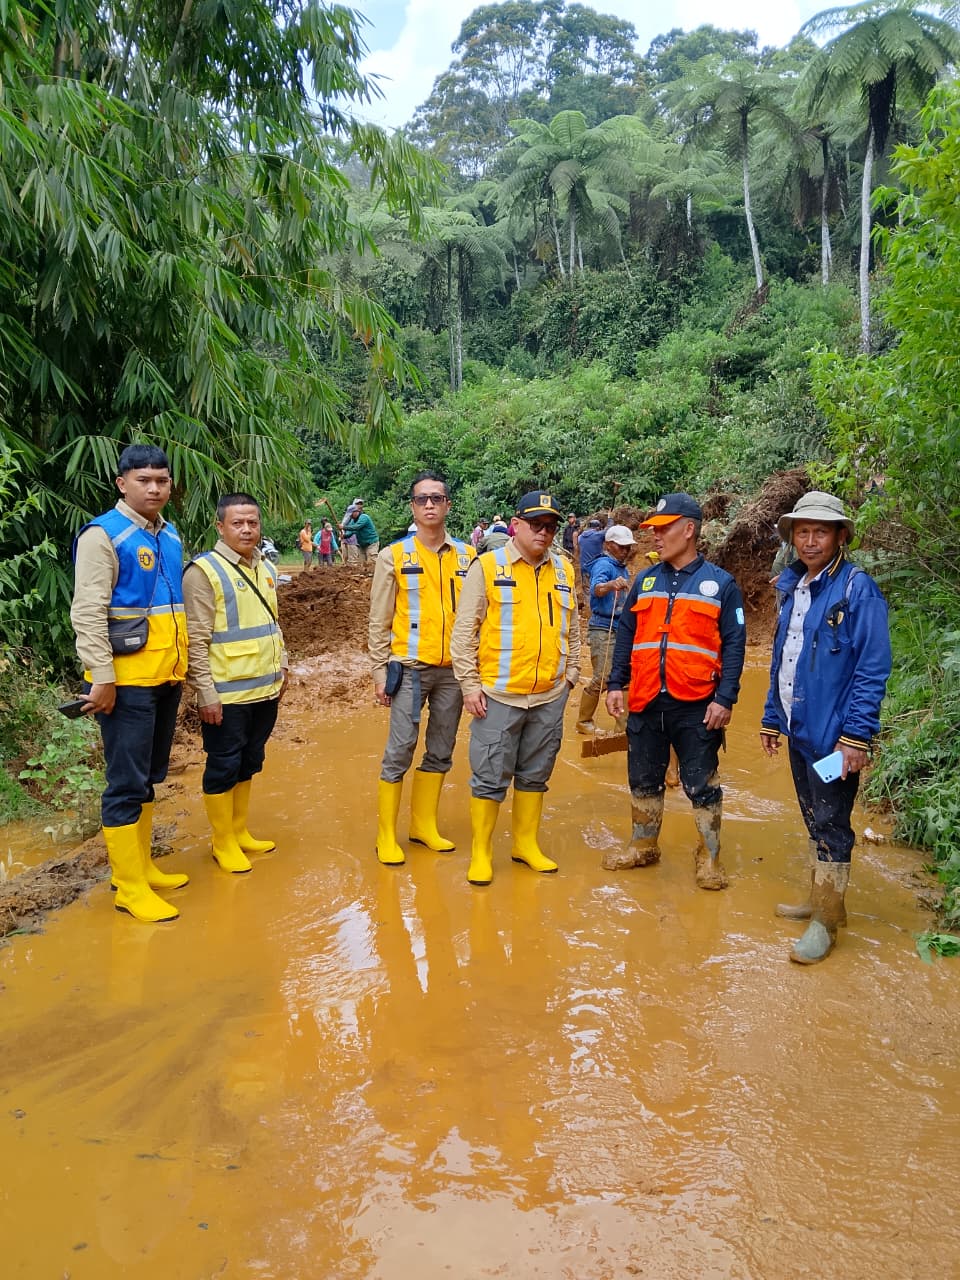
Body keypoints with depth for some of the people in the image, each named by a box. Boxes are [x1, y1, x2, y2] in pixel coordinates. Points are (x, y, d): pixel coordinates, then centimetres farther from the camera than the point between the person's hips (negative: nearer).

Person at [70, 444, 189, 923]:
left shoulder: (170, 535, 12)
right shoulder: (104, 535, -11)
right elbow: (87, 613, -16)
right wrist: (102, 678, -21)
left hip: (167, 677, 8)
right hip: (127, 680, -7)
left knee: (149, 777, 16)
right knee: (127, 784, -1)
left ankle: (143, 866, 29)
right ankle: (129, 887, 9)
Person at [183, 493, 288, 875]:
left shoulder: (266, 568, 11)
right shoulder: (204, 571, -13)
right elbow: (195, 639, -15)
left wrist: (281, 668, 16)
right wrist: (206, 692, -17)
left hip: (265, 689, 7)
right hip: (226, 694, -7)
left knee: (249, 763, 17)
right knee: (223, 767, 4)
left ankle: (240, 833, 32)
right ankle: (223, 843, 19)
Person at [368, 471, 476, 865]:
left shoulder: (468, 556, 4)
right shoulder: (394, 556, -3)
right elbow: (379, 621, -2)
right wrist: (380, 672, -5)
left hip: (453, 670, 3)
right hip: (410, 669, -3)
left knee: (441, 753, 12)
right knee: (399, 752, 0)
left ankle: (424, 825, 27)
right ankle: (386, 836, 12)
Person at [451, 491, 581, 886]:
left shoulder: (564, 570, 9)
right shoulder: (487, 566, -4)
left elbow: (572, 628, 18)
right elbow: (465, 628, -5)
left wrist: (571, 672, 11)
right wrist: (469, 683, -9)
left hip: (550, 695, 4)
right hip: (498, 694, -4)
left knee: (535, 775, 15)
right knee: (490, 777, 2)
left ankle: (526, 844, 30)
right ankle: (481, 853, 16)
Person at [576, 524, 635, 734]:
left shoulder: (624, 569, 14)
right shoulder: (603, 565, -13)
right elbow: (596, 588, -35)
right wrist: (611, 584, -54)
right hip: (603, 628, -8)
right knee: (603, 678, -10)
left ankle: (625, 722, 20)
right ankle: (583, 722, 4)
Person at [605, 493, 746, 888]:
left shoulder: (720, 583, -1)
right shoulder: (645, 581, 10)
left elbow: (733, 645, -4)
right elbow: (626, 635, 11)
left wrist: (725, 699, -11)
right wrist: (616, 684, 3)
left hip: (696, 705, -4)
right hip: (645, 702, 4)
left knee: (700, 785, 5)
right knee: (644, 780, 14)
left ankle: (709, 858, 21)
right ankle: (643, 845, 32)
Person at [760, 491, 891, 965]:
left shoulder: (857, 588, -13)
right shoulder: (791, 587, 9)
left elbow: (873, 668, -16)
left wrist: (856, 735, -19)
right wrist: (772, 718, 16)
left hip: (833, 733, -7)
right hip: (799, 730, 7)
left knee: (830, 824, 2)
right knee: (814, 820, 18)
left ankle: (826, 922, 13)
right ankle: (820, 899, 32)